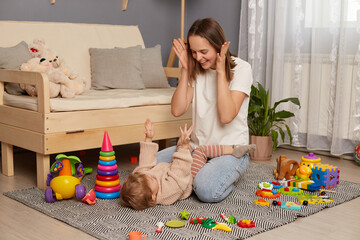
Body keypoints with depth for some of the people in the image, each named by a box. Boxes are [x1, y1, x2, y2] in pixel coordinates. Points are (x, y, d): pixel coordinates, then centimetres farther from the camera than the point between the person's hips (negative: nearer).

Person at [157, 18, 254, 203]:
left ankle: (227, 180, 0)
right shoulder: (197, 71, 8)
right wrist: (185, 70, -6)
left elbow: (226, 116, -20)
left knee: (207, 190, -33)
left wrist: (221, 72, -19)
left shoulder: (241, 68, -8)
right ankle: (200, 174, 4)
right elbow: (177, 110, -4)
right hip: (198, 146, 5)